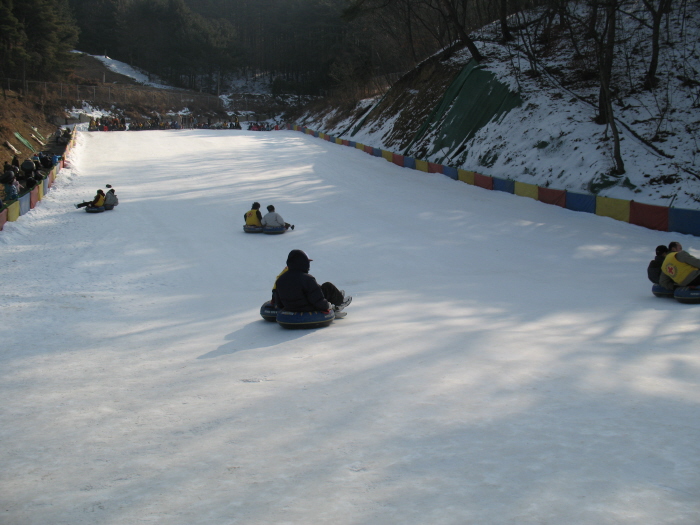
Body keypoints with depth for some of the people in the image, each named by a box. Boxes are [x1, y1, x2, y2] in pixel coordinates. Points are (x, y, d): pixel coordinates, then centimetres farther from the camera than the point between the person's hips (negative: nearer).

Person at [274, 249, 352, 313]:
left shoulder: (280, 280, -5)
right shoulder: (307, 279, -26)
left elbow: (279, 305, 2)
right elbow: (319, 302, -24)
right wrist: (328, 305, -3)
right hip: (310, 310, -7)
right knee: (328, 287, 10)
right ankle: (340, 300, 40)